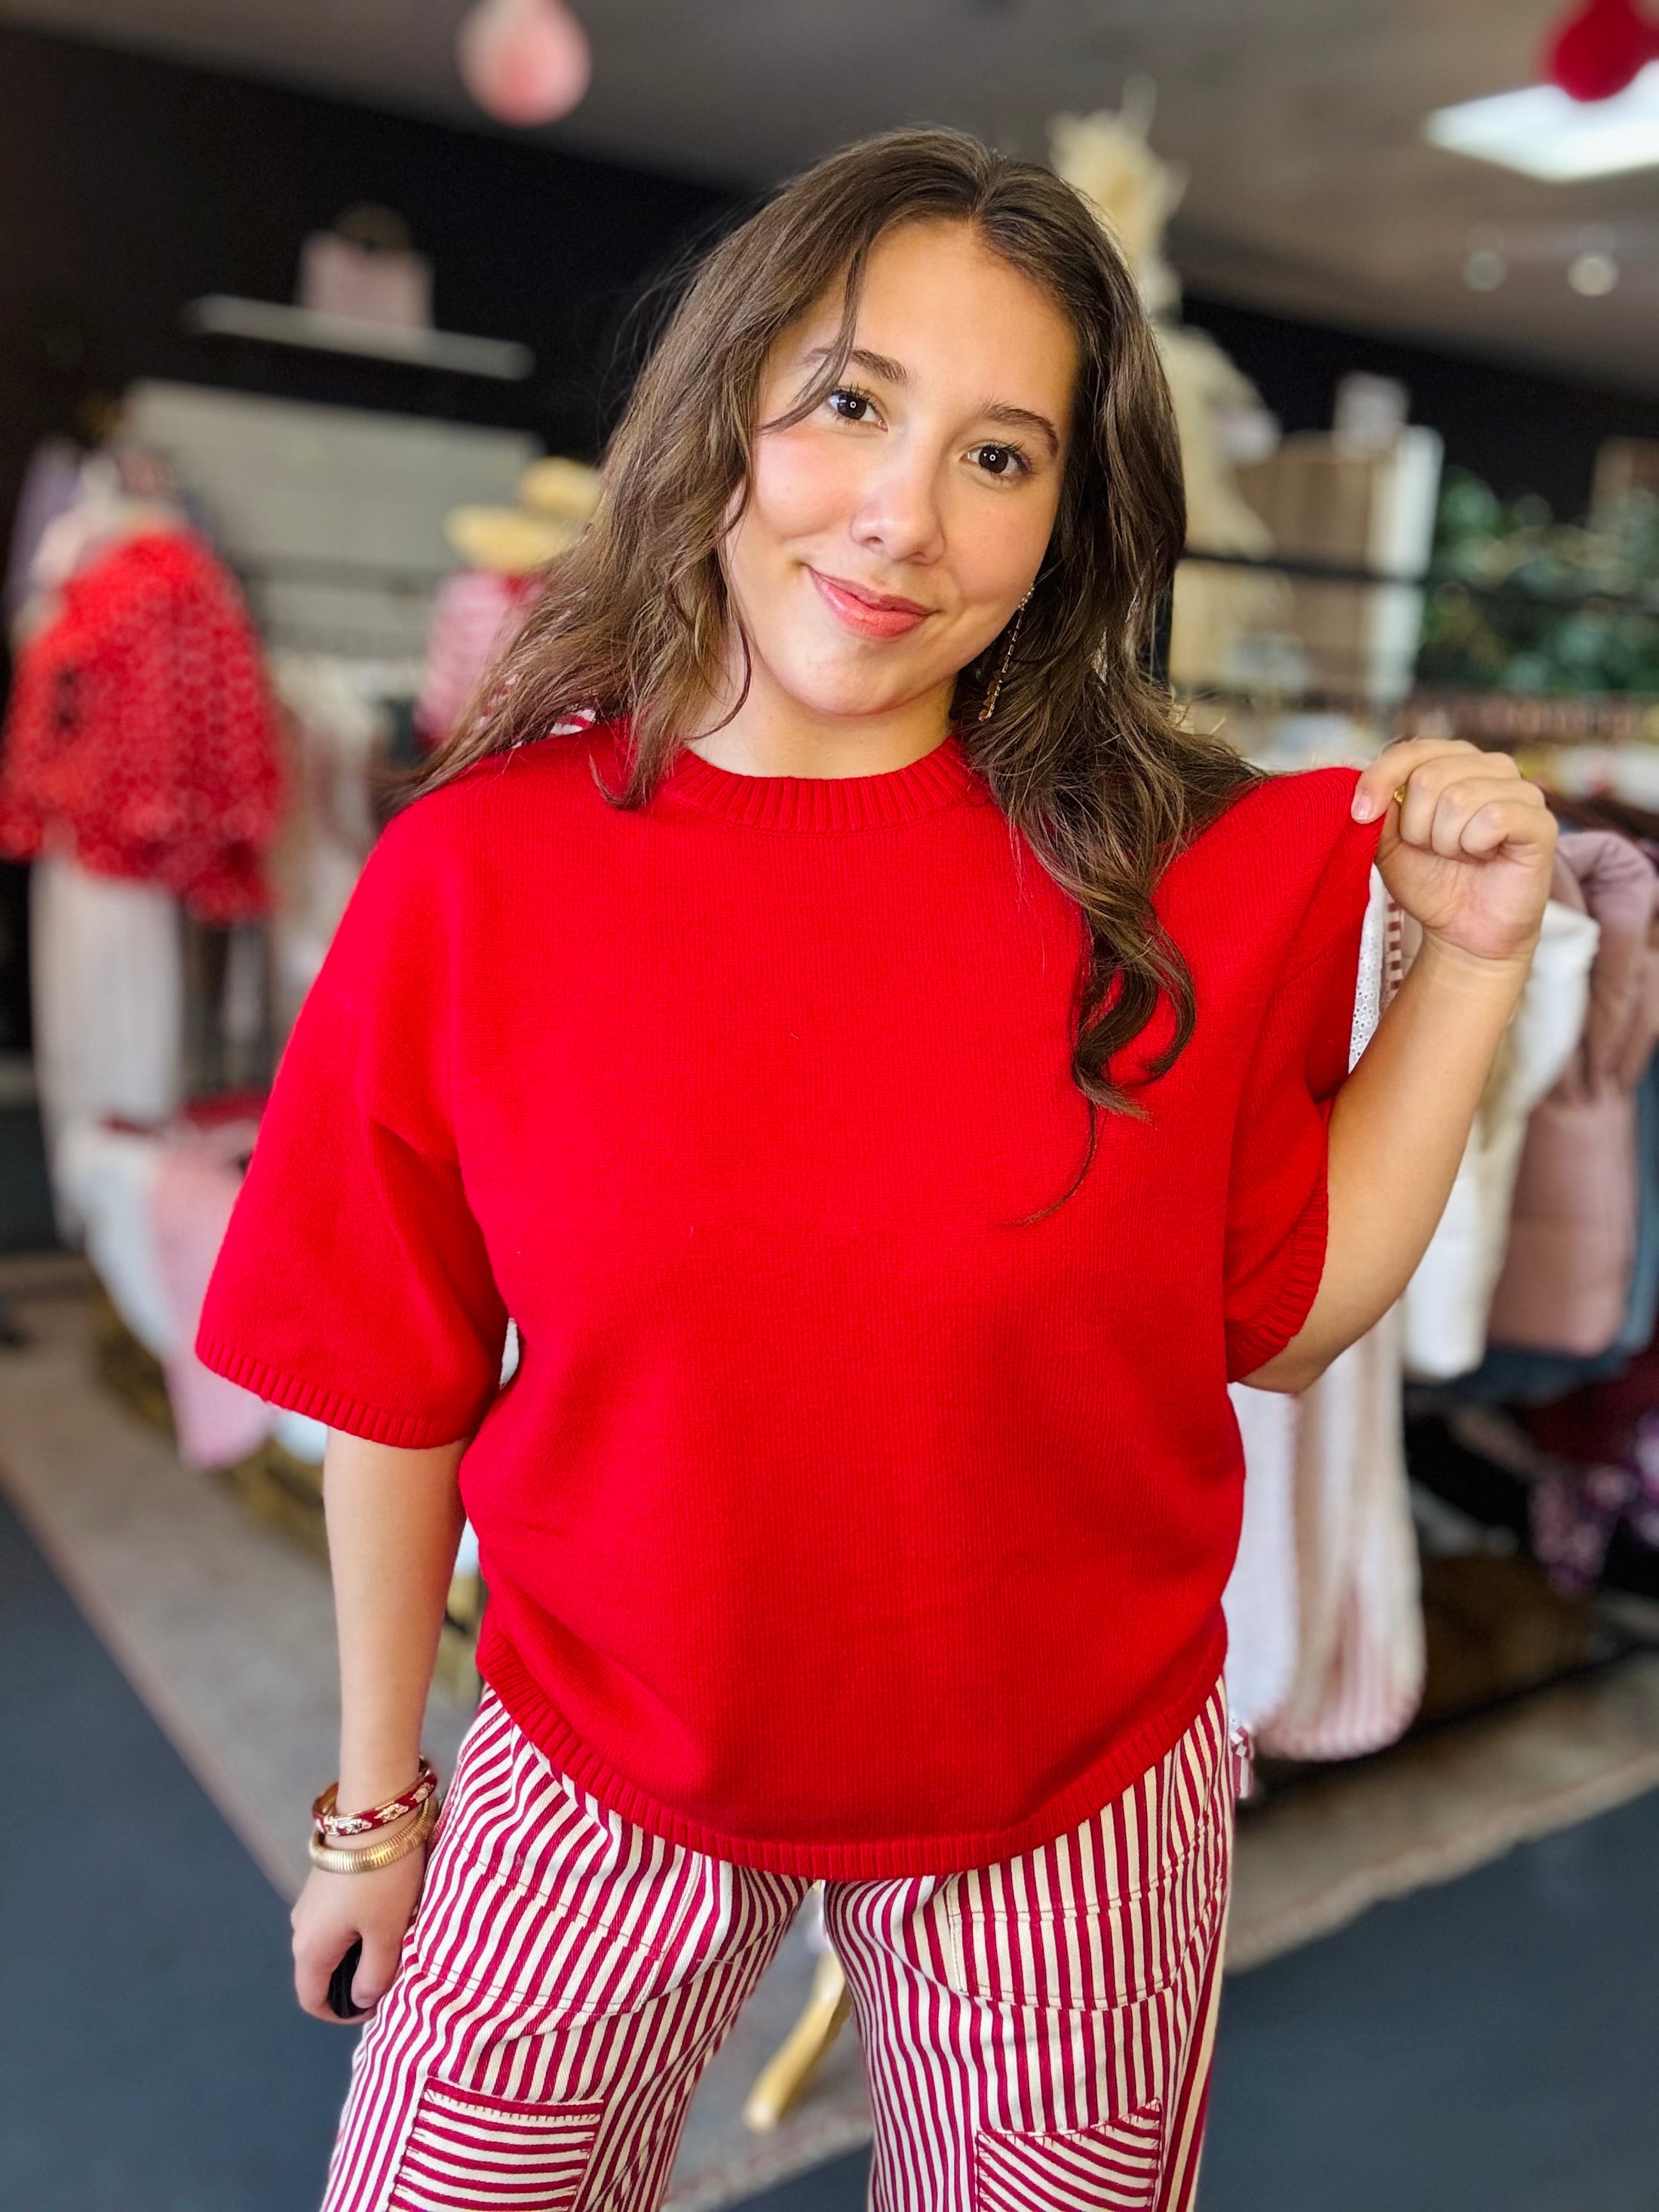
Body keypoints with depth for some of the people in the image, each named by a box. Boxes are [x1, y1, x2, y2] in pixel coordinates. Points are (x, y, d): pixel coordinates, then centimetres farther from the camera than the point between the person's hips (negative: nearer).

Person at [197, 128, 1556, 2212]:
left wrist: (1470, 963, -14)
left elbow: (1287, 1317, -4)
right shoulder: (473, 872, -14)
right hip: (596, 1787, 0)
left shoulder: (1182, 872, -13)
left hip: (1076, 1795, 1)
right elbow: (392, 1389, -6)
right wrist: (374, 1796, 5)